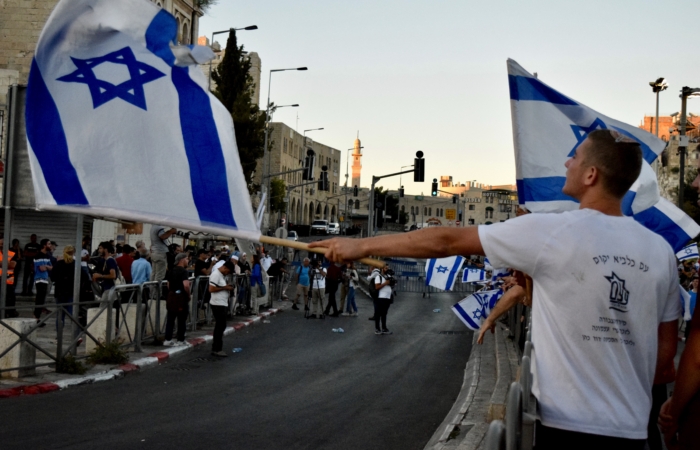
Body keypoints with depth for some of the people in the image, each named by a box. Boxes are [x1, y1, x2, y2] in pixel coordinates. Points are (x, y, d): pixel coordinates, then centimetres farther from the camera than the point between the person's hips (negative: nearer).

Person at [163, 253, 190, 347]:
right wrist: (188, 295, -12)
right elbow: (186, 285, -26)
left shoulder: (172, 271, 12)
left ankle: (167, 340, 11)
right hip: (181, 297, -8)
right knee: (181, 320, 2)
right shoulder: (183, 271, -14)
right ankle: (180, 341, 7)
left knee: (170, 319, 10)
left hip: (171, 296, 8)